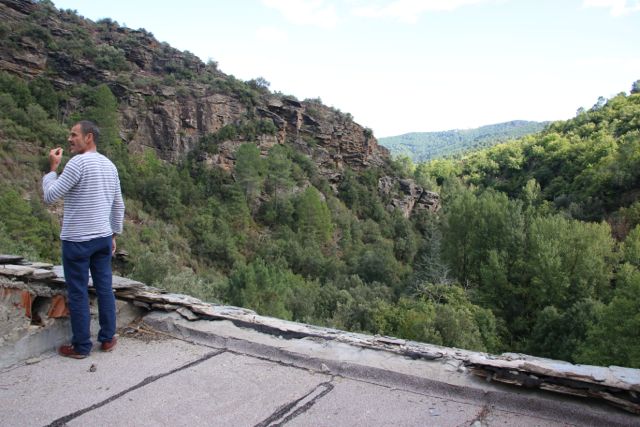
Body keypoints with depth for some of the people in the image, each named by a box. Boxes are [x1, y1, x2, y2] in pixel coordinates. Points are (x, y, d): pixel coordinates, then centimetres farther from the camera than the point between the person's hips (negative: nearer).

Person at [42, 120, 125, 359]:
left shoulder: (78, 162, -14)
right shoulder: (110, 166, 10)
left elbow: (50, 197, -11)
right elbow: (119, 206, 14)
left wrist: (52, 167, 0)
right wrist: (114, 235, 21)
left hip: (77, 239, -7)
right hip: (103, 237, 7)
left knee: (78, 293, 3)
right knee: (104, 288, 11)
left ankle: (81, 346, 11)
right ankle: (108, 339, 20)